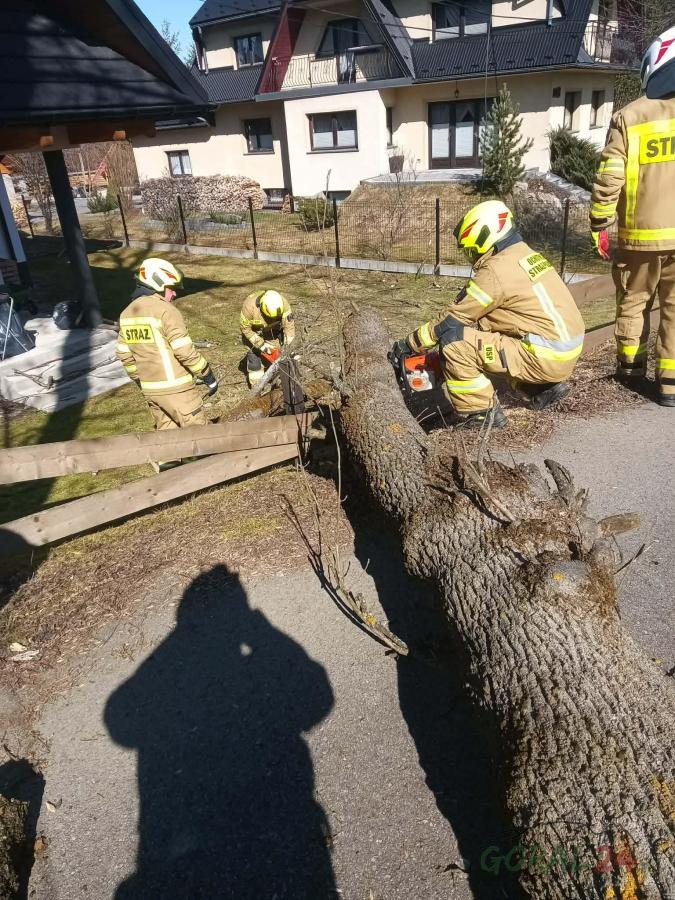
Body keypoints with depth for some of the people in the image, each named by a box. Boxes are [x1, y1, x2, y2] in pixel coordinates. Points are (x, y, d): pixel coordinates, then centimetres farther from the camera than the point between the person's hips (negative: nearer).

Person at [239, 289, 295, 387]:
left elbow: (289, 324, -27)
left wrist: (287, 345, -31)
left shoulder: (283, 304, -33)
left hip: (274, 330, 2)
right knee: (254, 356, -5)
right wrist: (260, 344, -27)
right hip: (253, 332, -2)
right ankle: (256, 385, 5)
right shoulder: (250, 305, -39)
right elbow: (245, 327, -26)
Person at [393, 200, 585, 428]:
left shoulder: (496, 271, -13)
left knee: (454, 343, -13)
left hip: (546, 357, -9)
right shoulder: (527, 254, 15)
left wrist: (409, 344, 3)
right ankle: (545, 388, 20)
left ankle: (480, 413, -2)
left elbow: (452, 319, -8)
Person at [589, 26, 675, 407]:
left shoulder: (629, 117, -2)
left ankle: (630, 365, 29)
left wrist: (599, 224, 3)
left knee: (633, 301, 16)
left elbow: (609, 178, -7)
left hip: (641, 234, 0)